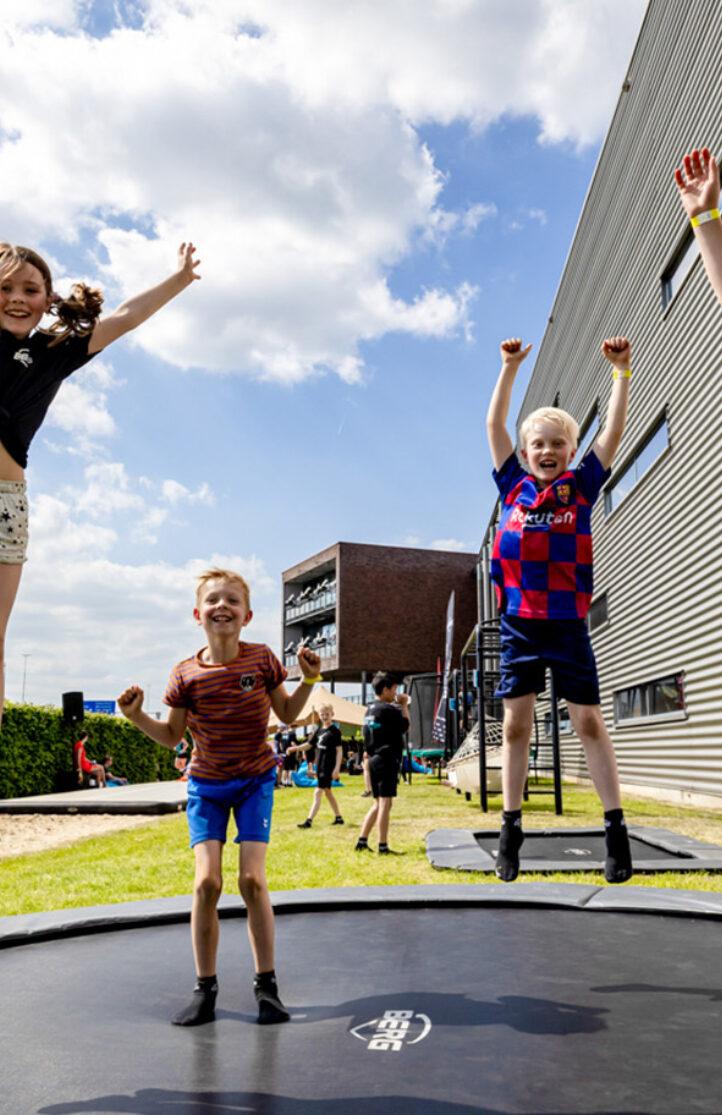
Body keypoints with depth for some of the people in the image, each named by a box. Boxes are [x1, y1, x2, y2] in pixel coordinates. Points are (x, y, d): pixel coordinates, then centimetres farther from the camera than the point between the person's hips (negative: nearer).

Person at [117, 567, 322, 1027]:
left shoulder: (262, 659, -8)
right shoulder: (187, 674, -9)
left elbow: (287, 714, 3)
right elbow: (172, 736, 1)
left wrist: (309, 680, -12)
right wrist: (137, 716, -14)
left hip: (255, 781, 0)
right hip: (207, 785, 1)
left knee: (252, 880, -7)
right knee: (207, 881, -9)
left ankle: (266, 984, 10)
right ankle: (205, 989, 8)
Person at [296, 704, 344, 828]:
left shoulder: (335, 731, -10)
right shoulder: (319, 730, 10)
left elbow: (339, 750, -12)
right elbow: (308, 744, 14)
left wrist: (337, 768, -18)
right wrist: (295, 748, -2)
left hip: (329, 767, -8)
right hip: (320, 766, 8)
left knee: (318, 792, -12)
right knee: (328, 791, 17)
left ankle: (309, 821, -14)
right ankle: (338, 817, 29)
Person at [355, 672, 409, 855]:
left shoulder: (370, 709, 14)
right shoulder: (388, 709, -14)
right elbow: (405, 726, -6)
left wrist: (399, 705, 15)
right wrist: (404, 705, 4)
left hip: (374, 759, 9)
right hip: (387, 759, -9)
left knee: (378, 803, 15)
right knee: (385, 803, -7)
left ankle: (362, 841, 13)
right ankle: (383, 846, -6)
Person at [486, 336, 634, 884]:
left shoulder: (581, 486, 6)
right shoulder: (515, 485, 8)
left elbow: (614, 428, 2)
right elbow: (495, 424, 9)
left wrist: (621, 369, -3)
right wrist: (510, 366, 7)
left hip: (568, 623, -1)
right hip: (520, 623, 1)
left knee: (590, 721, 2)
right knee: (516, 723, 3)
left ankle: (616, 826, 10)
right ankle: (511, 827, 12)